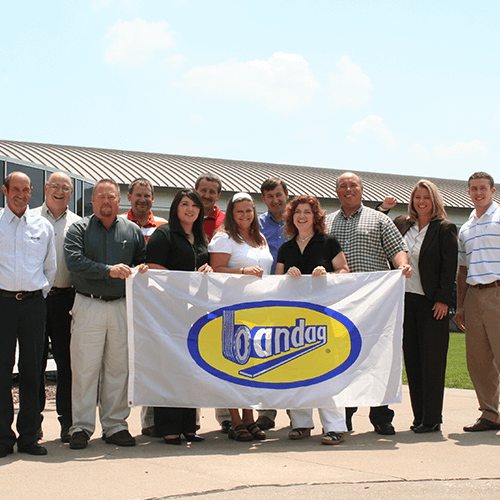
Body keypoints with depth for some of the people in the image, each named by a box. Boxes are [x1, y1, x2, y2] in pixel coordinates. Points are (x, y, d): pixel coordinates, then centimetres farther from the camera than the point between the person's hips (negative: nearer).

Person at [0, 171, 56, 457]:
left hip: (33, 302, 2)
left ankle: (29, 436, 10)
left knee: (32, 369, 3)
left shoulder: (43, 226, 11)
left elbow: (51, 268, 18)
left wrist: (39, 294, 12)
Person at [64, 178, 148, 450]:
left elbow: (143, 260, 19)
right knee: (85, 368, -2)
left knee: (119, 368, 6)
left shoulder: (132, 231, 13)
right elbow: (74, 260, -12)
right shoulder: (79, 229, 4)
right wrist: (108, 270, -20)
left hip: (122, 307, 3)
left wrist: (141, 269, -5)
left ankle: (115, 425, 15)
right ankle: (81, 427, 6)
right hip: (88, 307, -3)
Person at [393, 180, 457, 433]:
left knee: (432, 361, -3)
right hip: (405, 299, 5)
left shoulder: (445, 228, -3)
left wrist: (443, 299, -13)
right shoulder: (401, 224, 11)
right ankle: (419, 416, 15)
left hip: (431, 302, -5)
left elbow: (449, 267, -7)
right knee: (412, 359, 7)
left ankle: (432, 419, 3)